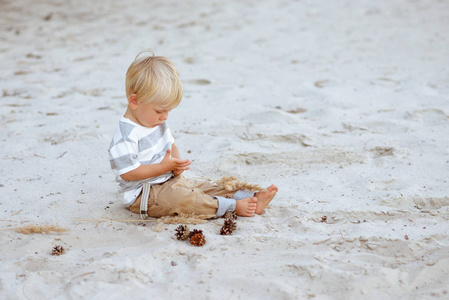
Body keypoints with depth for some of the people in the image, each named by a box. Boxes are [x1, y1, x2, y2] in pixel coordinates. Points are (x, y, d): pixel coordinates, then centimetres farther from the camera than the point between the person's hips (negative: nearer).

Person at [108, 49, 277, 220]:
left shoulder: (157, 122, 8)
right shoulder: (126, 136, -23)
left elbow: (171, 145, 19)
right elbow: (128, 172, -26)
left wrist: (176, 162, -5)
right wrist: (163, 167, -24)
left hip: (169, 180, 10)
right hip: (143, 196, -10)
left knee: (202, 187, -1)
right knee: (182, 198, -30)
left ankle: (252, 199, -6)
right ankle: (232, 206, -30)